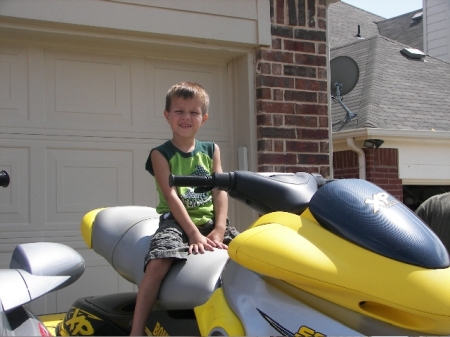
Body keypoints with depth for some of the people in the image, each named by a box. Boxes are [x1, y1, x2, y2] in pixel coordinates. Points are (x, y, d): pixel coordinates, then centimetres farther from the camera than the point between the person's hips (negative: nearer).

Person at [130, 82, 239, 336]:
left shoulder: (211, 150, 13)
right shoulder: (161, 154, 1)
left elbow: (220, 190, 4)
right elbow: (171, 196, -10)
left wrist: (219, 228, -12)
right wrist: (194, 234, -21)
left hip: (210, 220, 4)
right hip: (176, 221, -4)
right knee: (158, 263, -30)